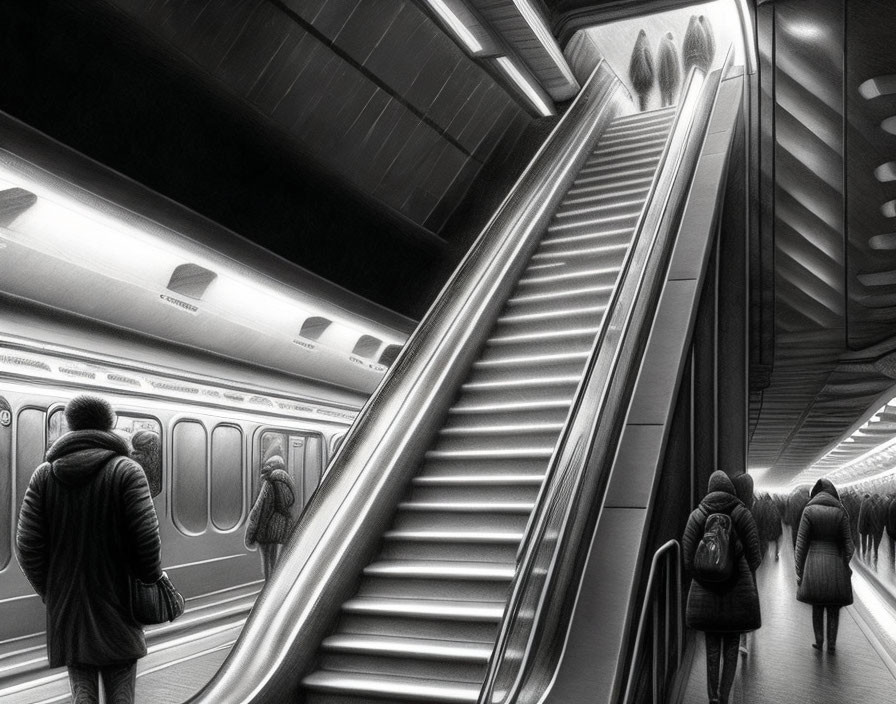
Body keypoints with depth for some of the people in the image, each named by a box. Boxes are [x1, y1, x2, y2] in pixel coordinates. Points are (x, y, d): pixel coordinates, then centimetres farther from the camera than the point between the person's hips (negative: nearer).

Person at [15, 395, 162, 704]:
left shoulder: (44, 475, 3)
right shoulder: (127, 471, -7)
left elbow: (27, 545, -1)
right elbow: (147, 540, -14)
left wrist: (49, 592, 12)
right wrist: (152, 576, 4)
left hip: (66, 612, 3)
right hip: (115, 608, -3)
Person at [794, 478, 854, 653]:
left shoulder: (809, 511, -5)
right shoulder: (840, 512, -2)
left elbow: (801, 543, -6)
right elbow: (848, 544, -2)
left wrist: (799, 570, -1)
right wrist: (847, 567, 8)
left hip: (814, 565, 0)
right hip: (835, 564, 0)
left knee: (817, 607, 16)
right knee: (834, 608, 13)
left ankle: (819, 641, 16)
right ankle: (831, 644, 14)